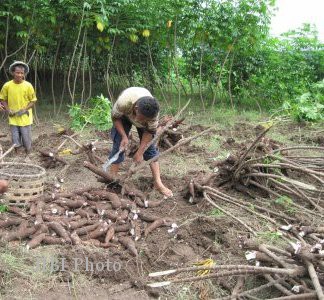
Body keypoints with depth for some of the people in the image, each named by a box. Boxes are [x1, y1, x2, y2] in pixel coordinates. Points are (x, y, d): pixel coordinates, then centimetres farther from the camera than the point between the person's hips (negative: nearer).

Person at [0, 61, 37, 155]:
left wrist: (24, 110, -14)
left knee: (27, 141, 5)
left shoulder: (28, 85, -9)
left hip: (25, 118, -1)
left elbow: (33, 100, -1)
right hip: (13, 118, 2)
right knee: (15, 142, 9)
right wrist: (8, 110, -8)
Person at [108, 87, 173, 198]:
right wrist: (124, 136, -29)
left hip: (143, 113, 1)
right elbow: (115, 117, -22)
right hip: (124, 115, 0)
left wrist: (140, 152, -23)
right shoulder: (123, 102, -43)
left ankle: (158, 183, -4)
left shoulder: (153, 113, -38)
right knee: (119, 145, -9)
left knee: (150, 146, -7)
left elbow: (149, 131, -23)